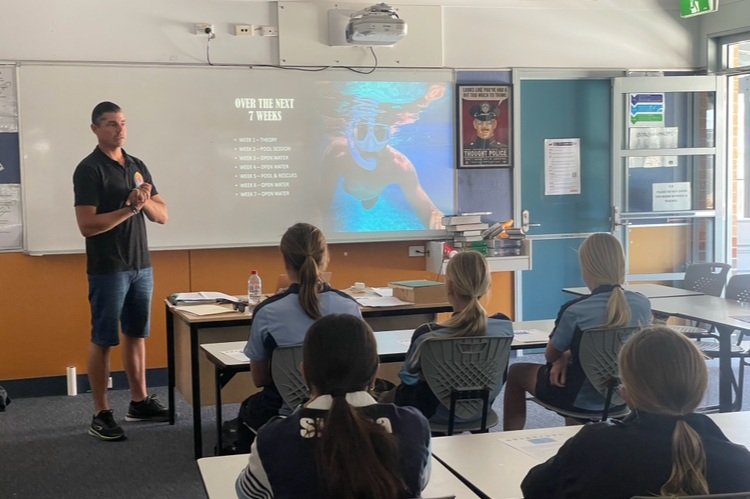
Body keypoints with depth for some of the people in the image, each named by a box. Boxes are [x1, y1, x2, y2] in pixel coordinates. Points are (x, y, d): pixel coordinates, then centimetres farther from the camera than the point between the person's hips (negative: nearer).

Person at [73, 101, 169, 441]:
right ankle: (101, 415, 7)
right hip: (108, 269, -7)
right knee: (103, 340, 0)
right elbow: (87, 225, -18)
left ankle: (139, 402, 24)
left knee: (136, 335, 14)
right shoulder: (89, 170, -10)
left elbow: (162, 216, 10)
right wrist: (129, 208, -21)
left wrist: (146, 202, -11)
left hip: (141, 265, 7)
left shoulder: (138, 166, 11)